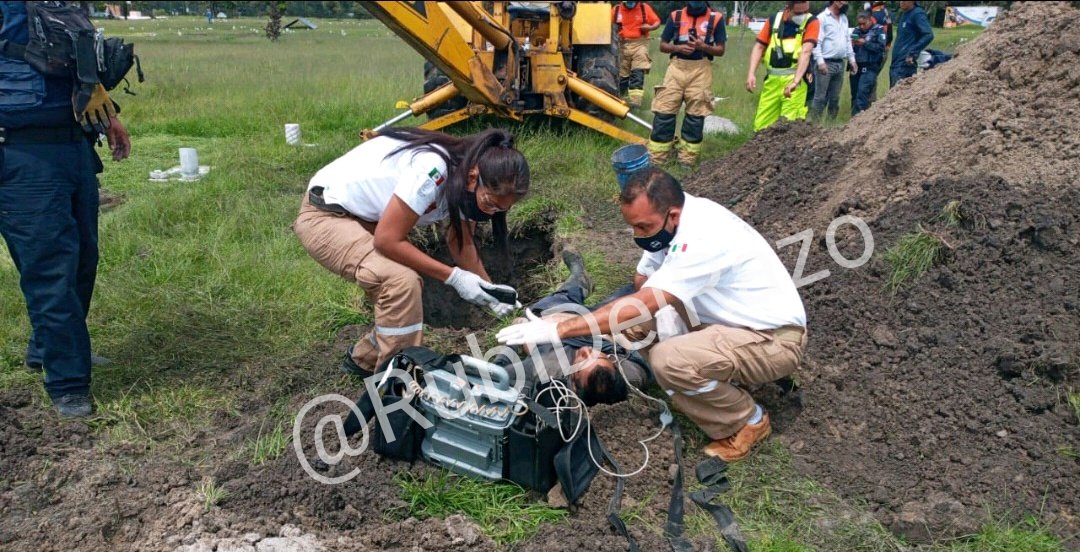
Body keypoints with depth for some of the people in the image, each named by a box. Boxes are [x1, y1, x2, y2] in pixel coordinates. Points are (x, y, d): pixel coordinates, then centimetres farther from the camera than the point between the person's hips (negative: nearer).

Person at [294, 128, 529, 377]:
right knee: (401, 281, -26)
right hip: (324, 216, -9)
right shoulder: (432, 171, -34)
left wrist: (489, 290, -6)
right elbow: (387, 240, -28)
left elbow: (461, 242, 7)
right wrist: (454, 277, -24)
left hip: (364, 217, 9)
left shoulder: (466, 177, -7)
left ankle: (364, 359, 29)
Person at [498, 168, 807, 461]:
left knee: (668, 360, -31)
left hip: (776, 340, -9)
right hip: (731, 321, 9)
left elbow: (642, 306, -36)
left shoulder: (702, 238, -32)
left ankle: (747, 421, -4)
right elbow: (642, 283, 3)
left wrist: (558, 330, -36)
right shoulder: (672, 220, -4)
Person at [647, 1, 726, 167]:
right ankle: (655, 159, 1)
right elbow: (663, 45, 8)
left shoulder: (716, 18, 2)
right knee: (664, 111, -4)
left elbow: (720, 50, 2)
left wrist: (703, 46, -16)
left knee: (695, 115, 3)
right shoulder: (675, 16, 6)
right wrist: (678, 48, -12)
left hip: (700, 70, -1)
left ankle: (687, 161, 12)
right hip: (677, 67, 1)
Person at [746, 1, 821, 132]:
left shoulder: (811, 22, -3)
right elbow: (759, 47, 9)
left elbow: (805, 52, -15)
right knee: (761, 125, 4)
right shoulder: (774, 20, 8)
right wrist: (751, 73, -6)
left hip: (794, 78, -4)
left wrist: (795, 81, -27)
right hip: (772, 79, 4)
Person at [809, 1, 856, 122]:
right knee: (820, 97, -7)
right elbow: (817, 42, -14)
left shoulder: (844, 18, 15)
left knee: (835, 98, 9)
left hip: (840, 64, 7)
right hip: (826, 63, -7)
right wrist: (820, 61, -21)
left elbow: (848, 40, 20)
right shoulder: (822, 18, -8)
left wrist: (851, 59, 15)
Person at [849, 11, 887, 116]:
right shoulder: (856, 30, 14)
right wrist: (851, 45, -8)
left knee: (862, 92, -18)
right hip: (856, 66, 5)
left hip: (870, 67, -5)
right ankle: (854, 117, 16)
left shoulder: (879, 30, 2)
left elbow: (881, 47, -10)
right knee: (854, 93, 7)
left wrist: (865, 43, -14)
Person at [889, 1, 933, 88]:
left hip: (905, 65, -9)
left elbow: (928, 35, -19)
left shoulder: (917, 14, -10)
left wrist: (912, 53, -22)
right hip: (894, 64, 9)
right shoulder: (903, 14, 17)